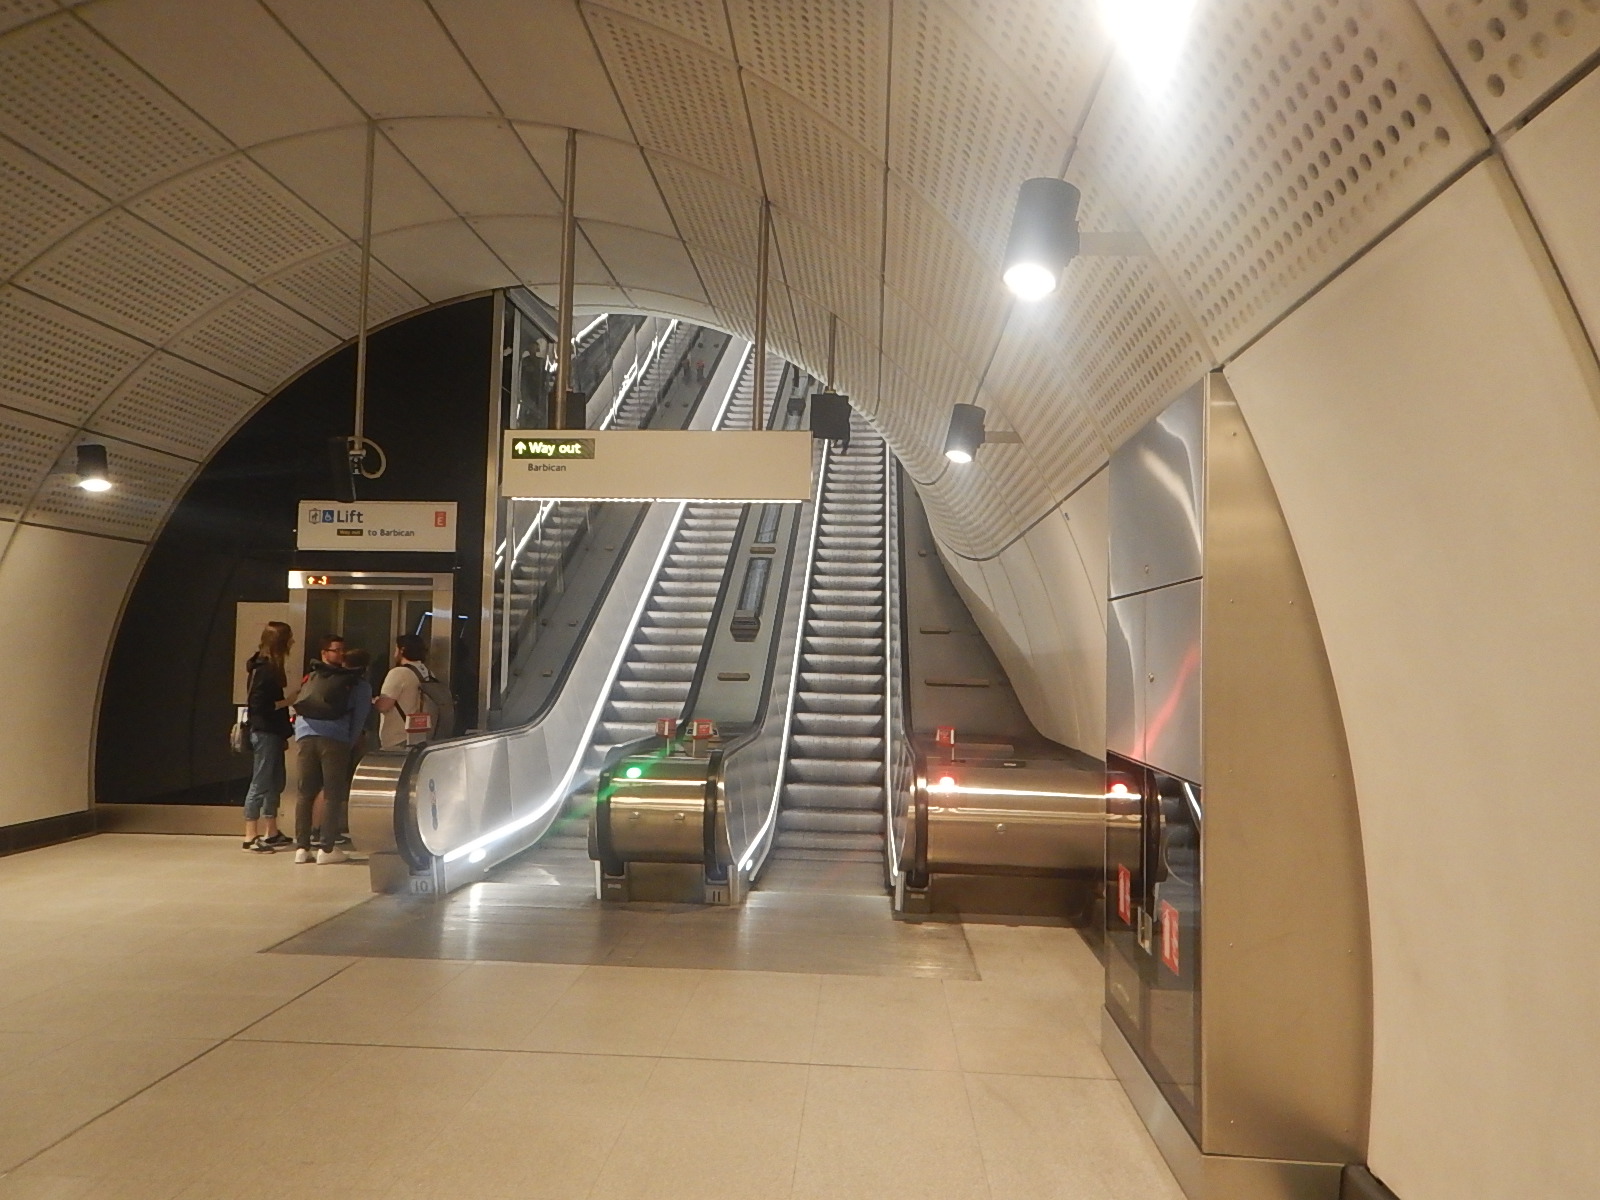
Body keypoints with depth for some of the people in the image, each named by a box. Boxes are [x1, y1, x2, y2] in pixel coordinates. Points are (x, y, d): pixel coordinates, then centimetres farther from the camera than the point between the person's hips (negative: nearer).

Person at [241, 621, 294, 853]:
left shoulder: (270, 667, 13)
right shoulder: (265, 669, -16)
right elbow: (260, 705, -22)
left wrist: (283, 735, 13)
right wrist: (288, 701, -16)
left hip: (272, 733, 10)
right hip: (265, 733, -10)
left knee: (275, 783, 14)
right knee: (260, 784, -5)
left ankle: (271, 833, 22)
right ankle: (251, 837, 1)